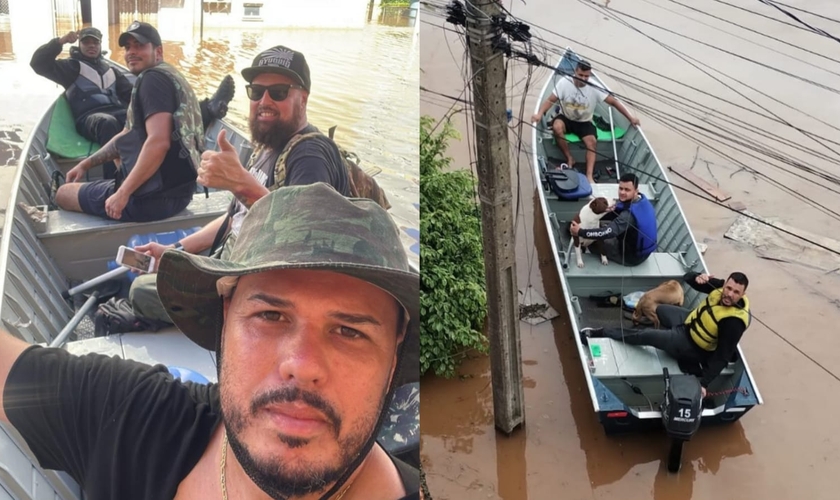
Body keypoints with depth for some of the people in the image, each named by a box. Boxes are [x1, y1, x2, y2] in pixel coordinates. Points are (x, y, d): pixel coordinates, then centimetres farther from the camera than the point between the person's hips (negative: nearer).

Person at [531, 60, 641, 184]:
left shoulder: (594, 88, -14)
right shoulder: (564, 82, -16)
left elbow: (613, 101, -9)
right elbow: (550, 100, -17)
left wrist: (630, 118, -11)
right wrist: (539, 114, -36)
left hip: (584, 122, 1)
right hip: (566, 119, -1)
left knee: (591, 141, -26)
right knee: (557, 126, -34)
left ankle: (589, 176, -31)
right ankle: (569, 158, -16)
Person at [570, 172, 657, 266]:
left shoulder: (630, 214, -36)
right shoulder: (642, 199, -7)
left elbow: (607, 232, -41)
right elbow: (617, 214, 2)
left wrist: (580, 232, -33)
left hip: (631, 257, -8)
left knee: (594, 241, 7)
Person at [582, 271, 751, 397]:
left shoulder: (733, 321, -36)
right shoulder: (722, 286, -18)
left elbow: (723, 356, -32)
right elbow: (687, 277, -10)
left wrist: (704, 382, -36)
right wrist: (698, 278, -34)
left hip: (692, 345, -7)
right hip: (690, 320, 7)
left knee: (647, 335, -6)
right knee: (659, 310, 29)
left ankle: (601, 333, 10)